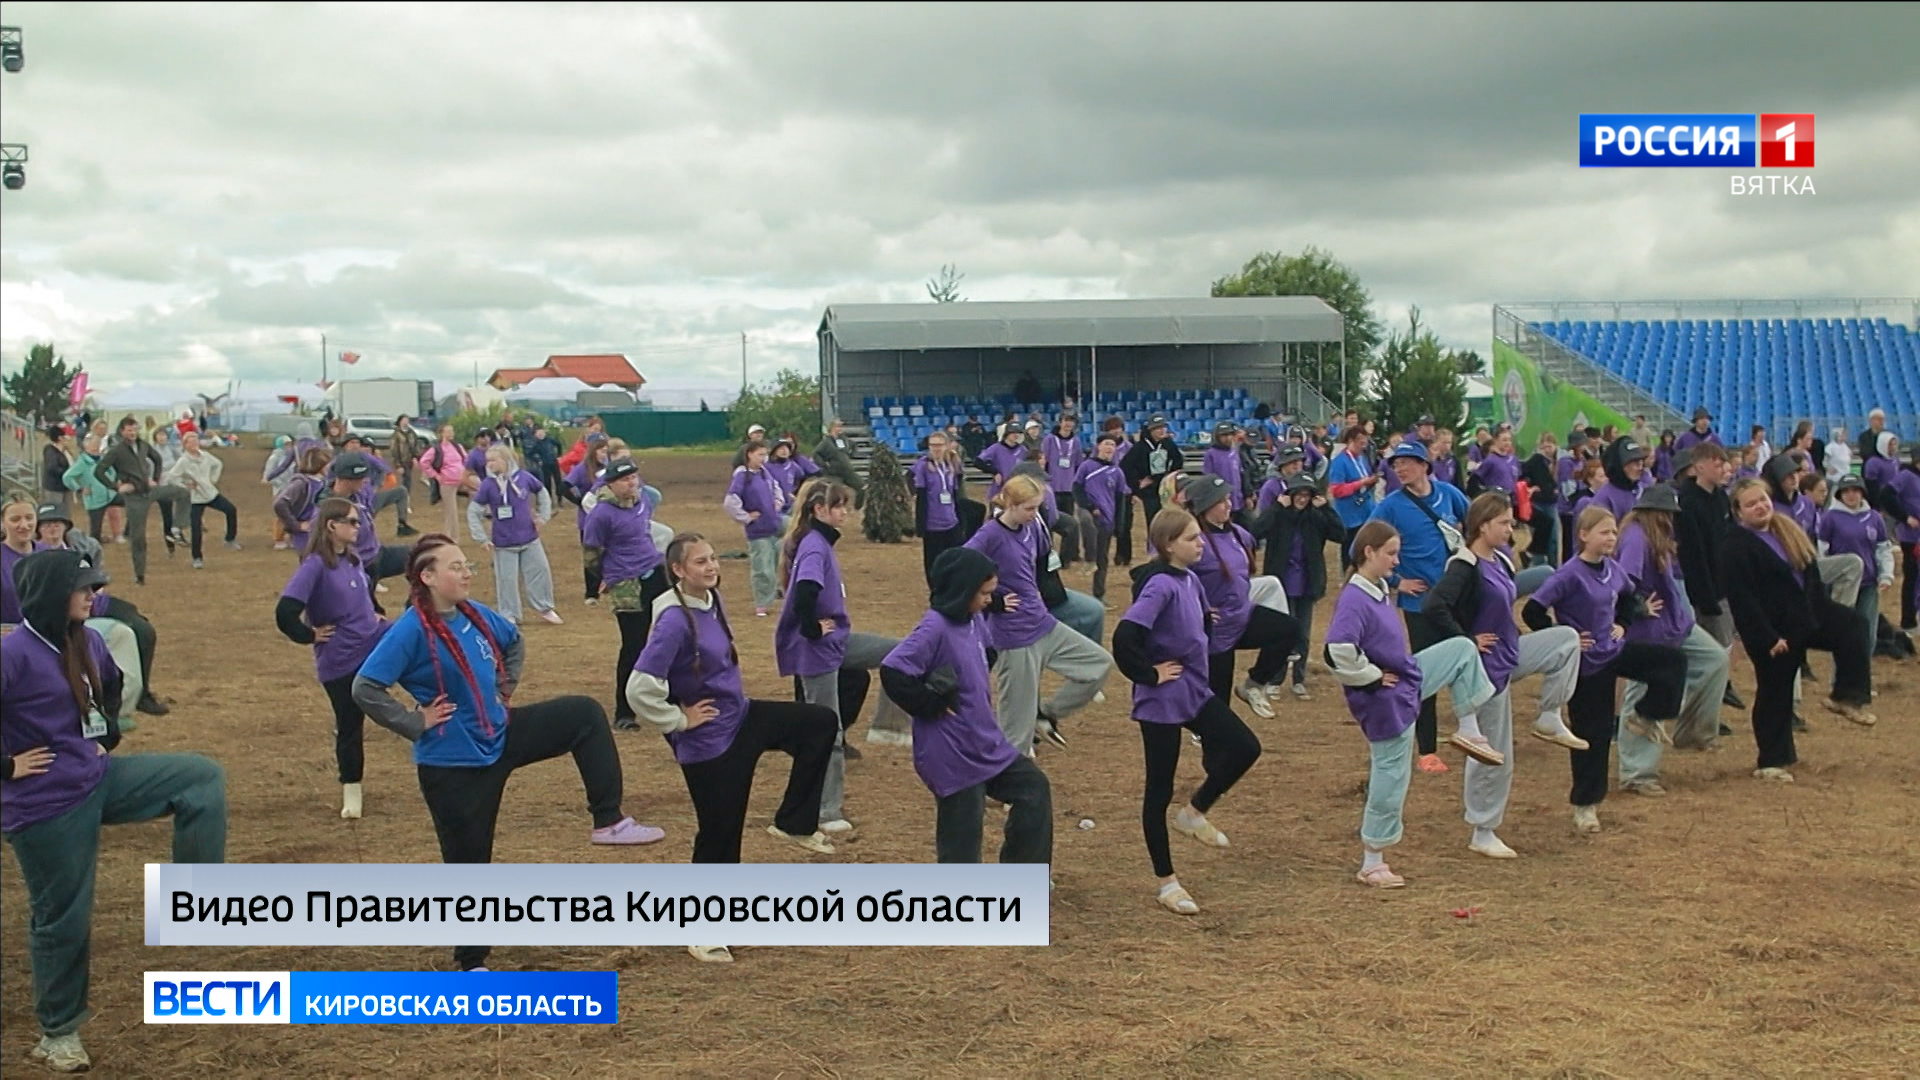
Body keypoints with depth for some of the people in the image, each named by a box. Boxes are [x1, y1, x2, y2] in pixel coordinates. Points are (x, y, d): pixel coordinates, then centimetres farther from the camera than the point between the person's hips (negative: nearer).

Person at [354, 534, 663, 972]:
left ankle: (608, 821, -3)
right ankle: (471, 963, 23)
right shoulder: (411, 630, -20)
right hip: (452, 763, -7)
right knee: (468, 861, 4)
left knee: (585, 713, -5)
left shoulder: (477, 615, 1)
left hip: (499, 735, 7)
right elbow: (365, 689, -24)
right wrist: (416, 723, -19)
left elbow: (515, 643, 22)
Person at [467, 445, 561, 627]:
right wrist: (482, 538, -8)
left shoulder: (524, 477, -8)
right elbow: (473, 511, -5)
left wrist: (544, 516, 7)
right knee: (507, 579, 3)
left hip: (530, 538, 2)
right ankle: (510, 616, 18)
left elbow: (542, 493, 11)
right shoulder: (488, 485, -12)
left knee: (540, 571, 8)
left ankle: (544, 608, 27)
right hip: (504, 543, -2)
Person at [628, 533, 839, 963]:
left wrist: (731, 697, 13)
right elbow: (640, 689, -32)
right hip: (709, 742, -8)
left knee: (822, 722, 5)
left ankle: (793, 823, 12)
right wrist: (680, 720, -19)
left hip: (741, 717, 8)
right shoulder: (674, 621, -27)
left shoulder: (712, 600, -1)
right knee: (719, 834, 2)